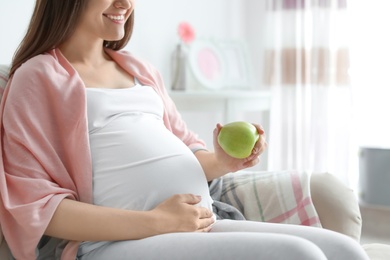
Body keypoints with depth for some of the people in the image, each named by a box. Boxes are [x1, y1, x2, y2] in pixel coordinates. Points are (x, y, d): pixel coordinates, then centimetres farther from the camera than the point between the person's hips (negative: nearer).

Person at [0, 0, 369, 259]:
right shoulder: (38, 77, 2)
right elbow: (33, 204, -7)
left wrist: (220, 162, 1)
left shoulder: (138, 70, 22)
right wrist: (154, 222, -17)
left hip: (200, 227, 7)